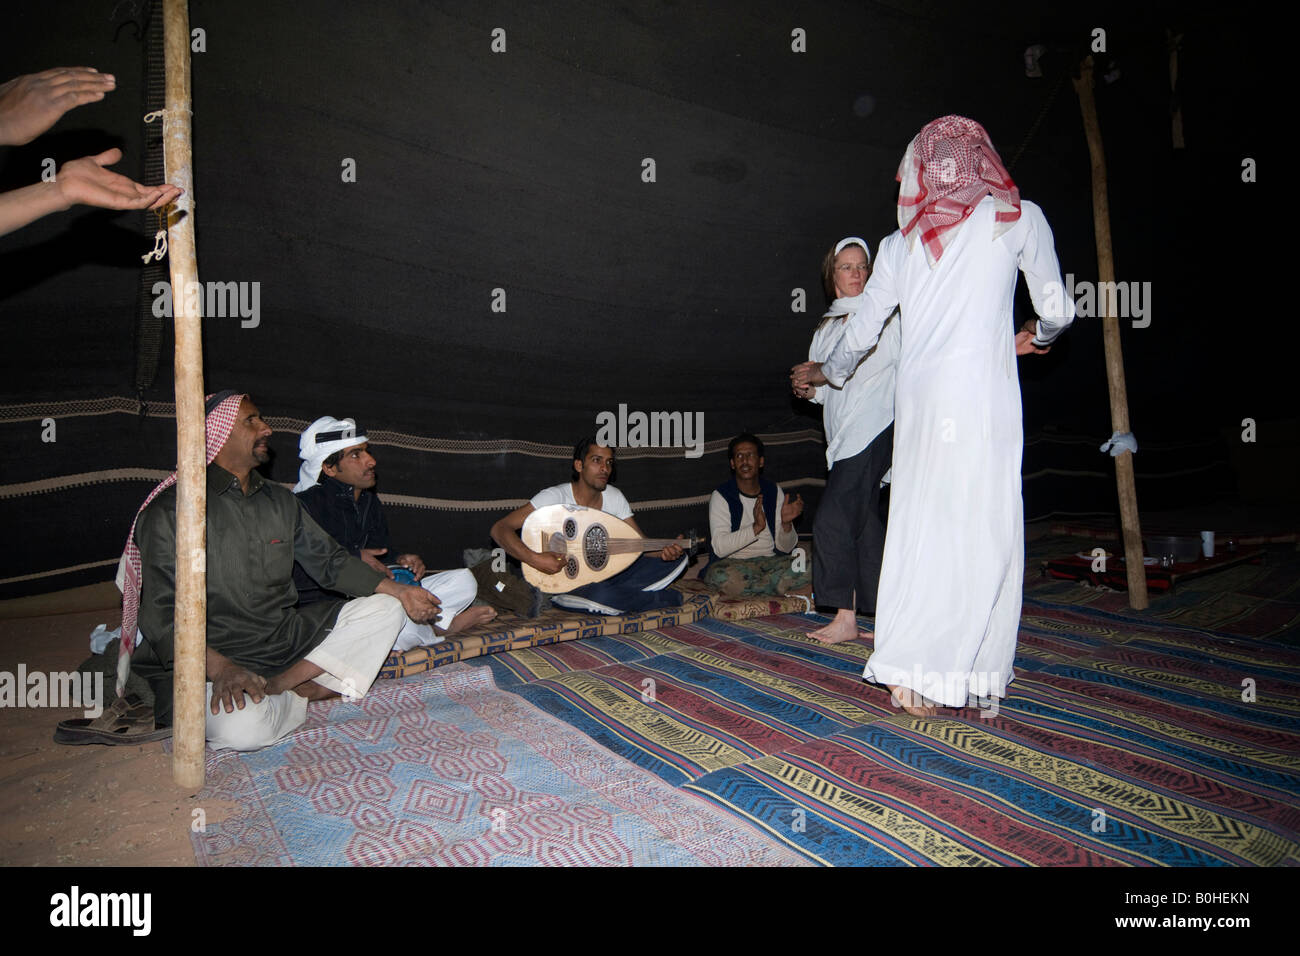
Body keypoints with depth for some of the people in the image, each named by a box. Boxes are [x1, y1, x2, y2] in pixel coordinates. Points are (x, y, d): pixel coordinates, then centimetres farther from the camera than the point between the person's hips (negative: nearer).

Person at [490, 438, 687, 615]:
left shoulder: (614, 497, 1)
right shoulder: (555, 497, -17)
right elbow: (500, 529, -24)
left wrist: (665, 552, -23)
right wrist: (535, 558, -39)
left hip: (606, 574, 6)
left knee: (678, 559, -4)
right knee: (599, 595, -42)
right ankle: (666, 598, -12)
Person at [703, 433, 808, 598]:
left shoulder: (775, 492, 7)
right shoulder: (721, 496, -4)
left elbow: (785, 548, 4)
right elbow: (719, 547, -17)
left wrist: (786, 523, -18)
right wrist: (756, 527, -28)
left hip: (771, 561, 2)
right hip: (733, 563, -2)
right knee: (719, 575, -38)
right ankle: (779, 585, -16)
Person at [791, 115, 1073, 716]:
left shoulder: (902, 242, 16)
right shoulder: (1018, 216, 8)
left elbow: (861, 332, 21)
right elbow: (1057, 310, 8)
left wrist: (823, 373, 38)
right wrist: (1035, 338, 31)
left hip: (917, 396, 4)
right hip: (981, 395, -4)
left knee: (921, 526, 8)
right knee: (979, 530, 1)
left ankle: (909, 671, 13)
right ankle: (922, 674, 2)